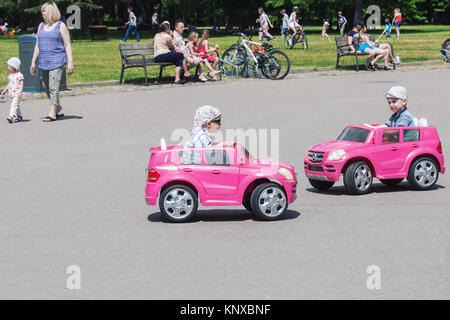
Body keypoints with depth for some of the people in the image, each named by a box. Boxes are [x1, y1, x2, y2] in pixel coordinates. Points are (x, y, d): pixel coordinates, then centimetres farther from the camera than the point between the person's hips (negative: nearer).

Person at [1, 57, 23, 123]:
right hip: (11, 94, 8)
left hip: (17, 94, -8)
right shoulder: (10, 75, 14)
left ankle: (11, 116, -29)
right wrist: (5, 90, 17)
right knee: (16, 106, 15)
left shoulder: (19, 75, -10)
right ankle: (19, 116, 25)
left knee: (14, 105, -19)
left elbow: (21, 84, -14)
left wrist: (20, 92, -22)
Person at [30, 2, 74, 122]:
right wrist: (33, 62, 15)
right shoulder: (41, 26, 14)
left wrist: (70, 62, -11)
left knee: (54, 87, -11)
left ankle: (52, 113, -9)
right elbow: (37, 45, 18)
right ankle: (58, 107, 28)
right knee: (46, 87, 10)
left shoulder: (61, 26, -2)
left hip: (57, 62, -6)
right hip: (43, 63, 6)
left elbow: (67, 46, -4)